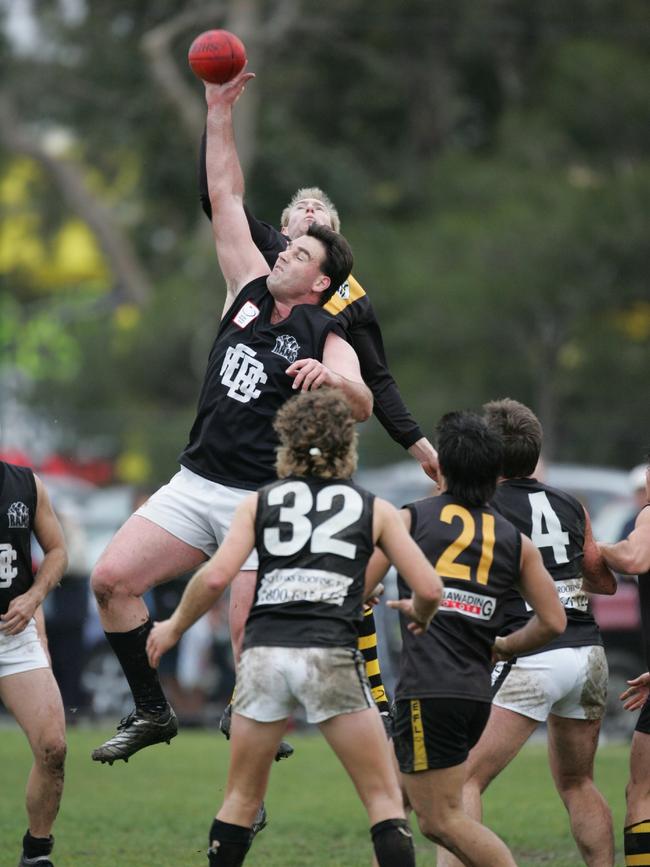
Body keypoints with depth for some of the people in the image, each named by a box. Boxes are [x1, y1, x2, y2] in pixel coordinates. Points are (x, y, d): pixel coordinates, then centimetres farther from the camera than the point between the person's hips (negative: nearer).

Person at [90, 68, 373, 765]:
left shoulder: (327, 339, -3)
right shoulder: (250, 291, 11)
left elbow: (362, 407, -20)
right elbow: (226, 197, 13)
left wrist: (332, 378, -40)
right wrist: (219, 112, 11)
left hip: (263, 499, -6)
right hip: (195, 484, 6)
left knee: (252, 641, -12)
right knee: (112, 579, -7)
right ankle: (152, 713, 4)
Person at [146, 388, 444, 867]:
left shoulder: (260, 501, 14)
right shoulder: (373, 508, 12)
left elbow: (215, 577, 1)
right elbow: (429, 589, 7)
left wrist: (174, 628, 16)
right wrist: (419, 615, 30)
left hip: (263, 652, 2)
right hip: (332, 658, -2)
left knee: (242, 797, 16)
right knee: (385, 797, 4)